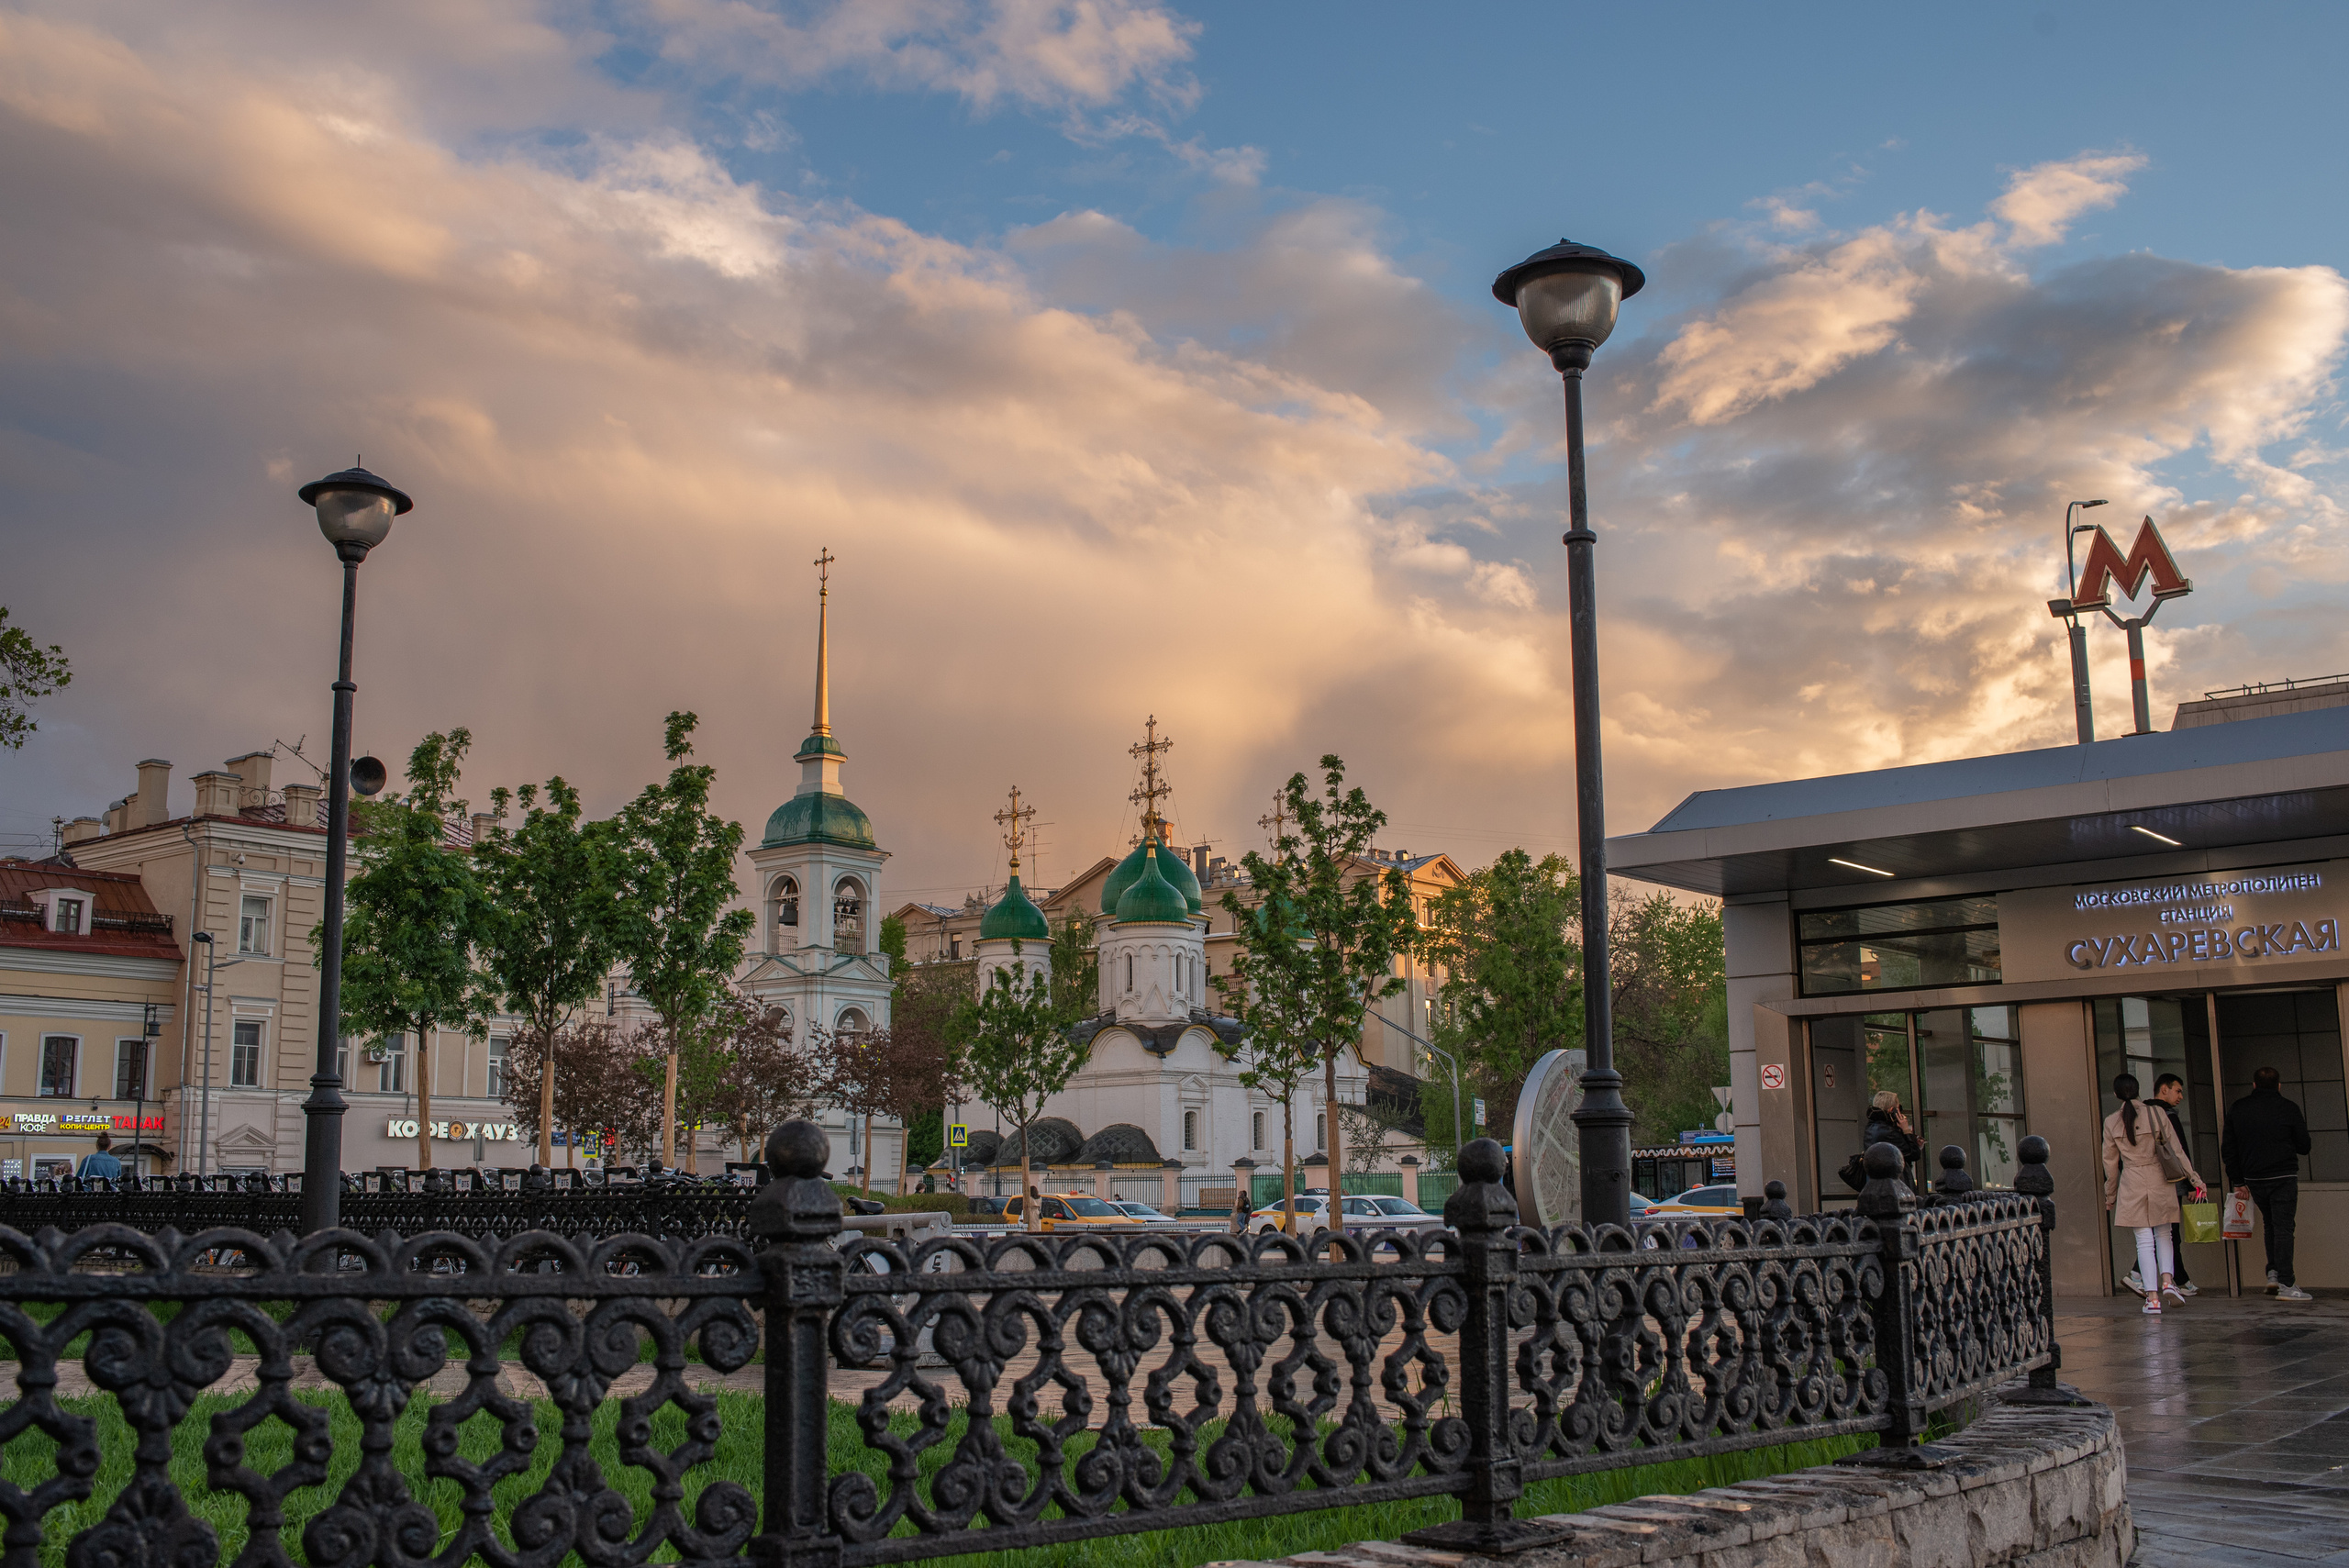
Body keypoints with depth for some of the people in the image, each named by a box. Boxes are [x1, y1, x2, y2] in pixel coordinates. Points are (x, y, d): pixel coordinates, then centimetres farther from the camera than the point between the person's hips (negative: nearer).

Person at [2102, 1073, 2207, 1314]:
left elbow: (2110, 1162, 5)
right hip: (2160, 1180, 0)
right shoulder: (2157, 1115, -3)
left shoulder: (2111, 1122, -2)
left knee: (2144, 1240, 2)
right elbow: (2176, 1150, -2)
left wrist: (2110, 1195, 15)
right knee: (2163, 1234, 17)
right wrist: (2194, 1179, 5)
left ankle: (2152, 1296, -2)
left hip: (2131, 1184, 0)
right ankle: (2167, 1280, -3)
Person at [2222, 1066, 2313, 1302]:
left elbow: (2228, 1149, 8)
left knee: (2270, 1224, 20)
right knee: (2283, 1228, -3)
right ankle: (2285, 1285, -6)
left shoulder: (2237, 1109, 6)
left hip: (2253, 1180, 3)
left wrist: (2238, 1181, 14)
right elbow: (2304, 1147, 2)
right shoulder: (2288, 1109, -5)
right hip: (2283, 1176, -3)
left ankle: (2273, 1274, 11)